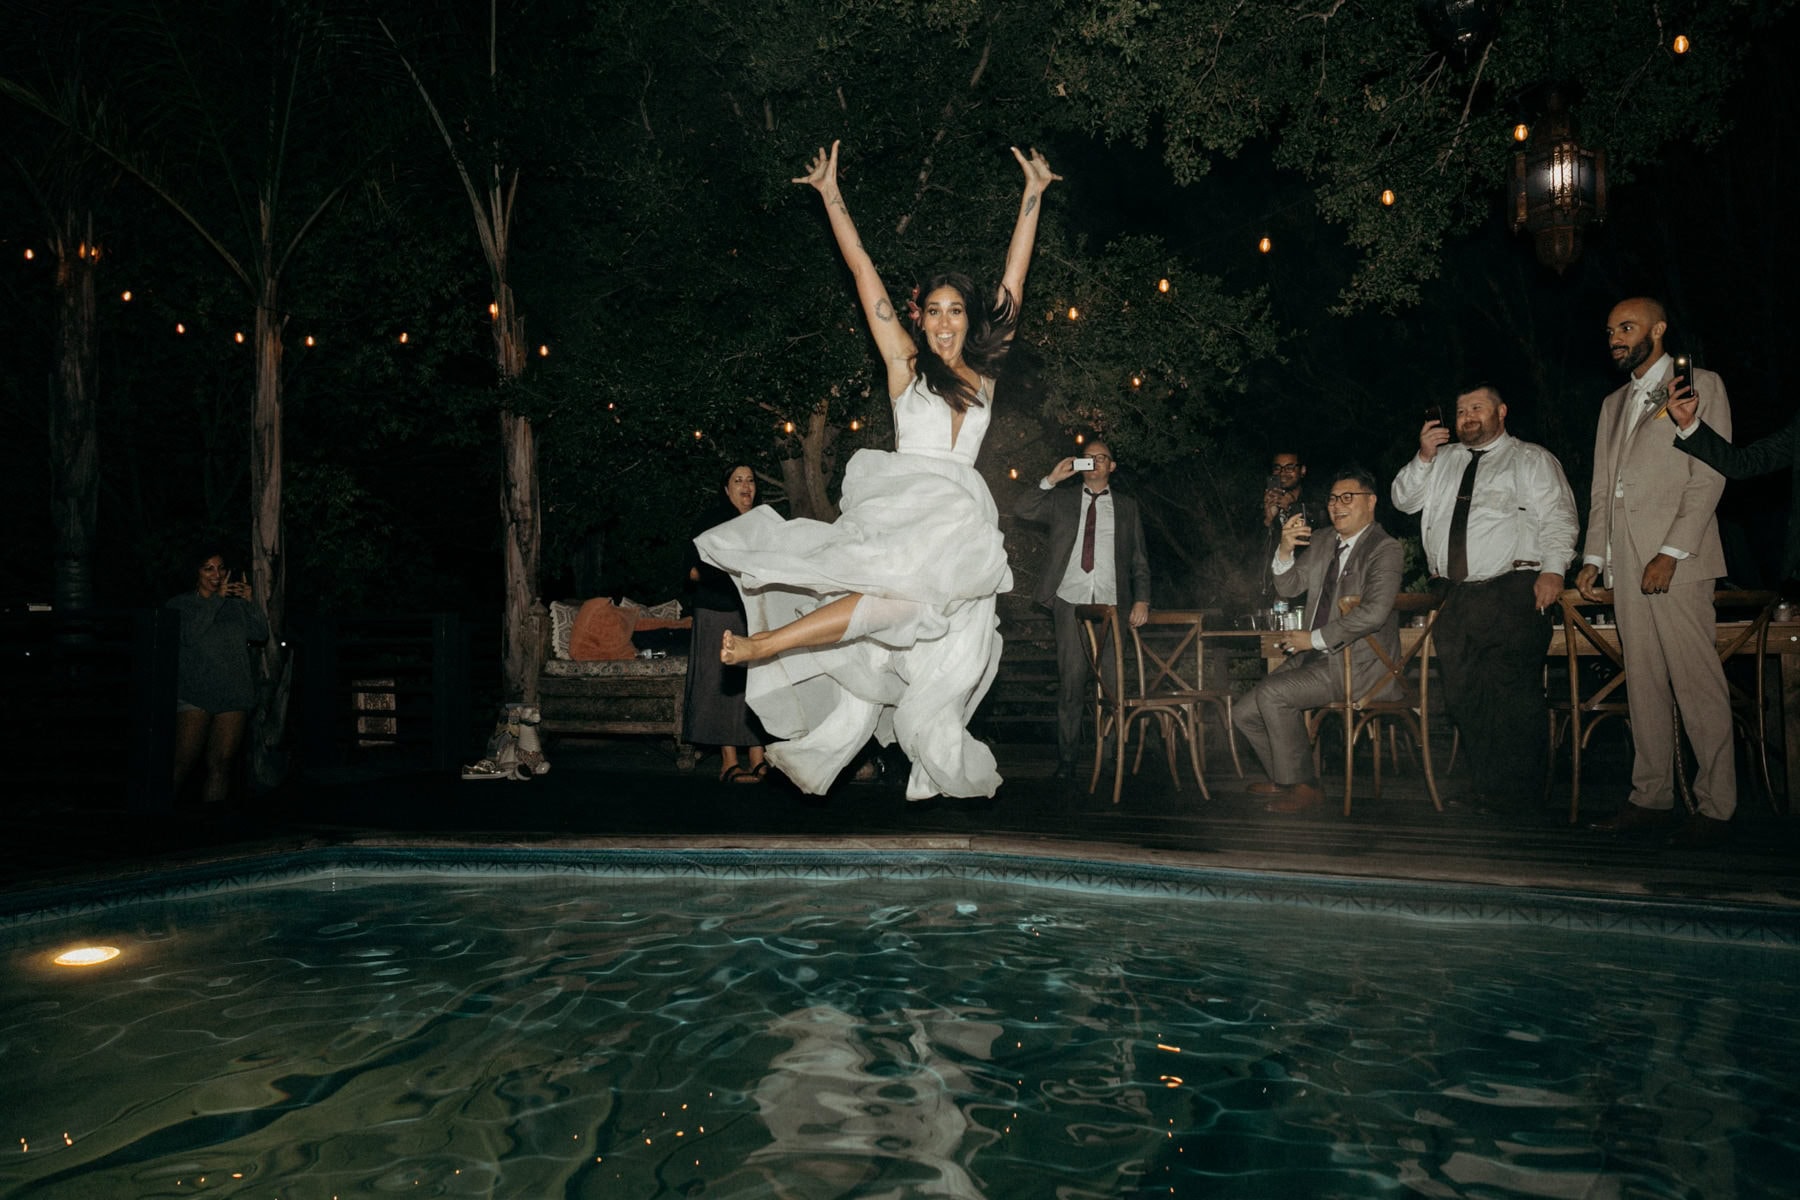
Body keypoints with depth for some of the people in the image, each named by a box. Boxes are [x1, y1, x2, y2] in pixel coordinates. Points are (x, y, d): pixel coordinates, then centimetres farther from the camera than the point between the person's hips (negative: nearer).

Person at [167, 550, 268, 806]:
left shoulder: (236, 605, 18)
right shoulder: (180, 603, 9)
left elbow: (261, 633, 9)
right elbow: (189, 634, -10)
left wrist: (250, 602, -5)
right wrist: (216, 598, -11)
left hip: (233, 697, 3)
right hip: (194, 696, -3)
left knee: (221, 763, -1)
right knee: (183, 761, -11)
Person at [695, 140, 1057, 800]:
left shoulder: (984, 370, 17)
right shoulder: (905, 363, 12)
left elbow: (1012, 281, 20)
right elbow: (864, 273, 12)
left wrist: (1033, 194, 23)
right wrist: (831, 195, 13)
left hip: (957, 519, 3)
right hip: (898, 503, -3)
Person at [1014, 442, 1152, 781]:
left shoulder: (1126, 507, 15)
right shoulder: (1062, 500, 15)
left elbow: (1139, 560, 13)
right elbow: (1022, 511, 0)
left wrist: (1142, 599, 1)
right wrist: (1052, 479, -5)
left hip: (1112, 603, 1)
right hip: (1071, 601, -1)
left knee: (1111, 683, -1)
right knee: (1071, 683, -4)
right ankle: (1067, 759, 1)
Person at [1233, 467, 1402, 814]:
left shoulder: (1384, 549, -10)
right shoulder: (1323, 545, 15)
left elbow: (1373, 612, -24)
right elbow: (1288, 587, 14)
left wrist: (1315, 638, -19)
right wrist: (1286, 550, -6)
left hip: (1356, 662, -8)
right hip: (1316, 656, 8)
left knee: (1272, 694, -25)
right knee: (1245, 713, 1)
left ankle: (1302, 786, -10)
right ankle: (1284, 778, 23)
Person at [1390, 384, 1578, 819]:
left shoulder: (1532, 459, 9)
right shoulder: (1444, 460, 24)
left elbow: (1558, 517, -1)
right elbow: (1403, 500, 18)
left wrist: (1553, 569, -16)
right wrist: (1424, 458, 3)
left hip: (1513, 593, -5)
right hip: (1454, 597, 5)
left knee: (1514, 693, -11)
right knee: (1462, 695, 3)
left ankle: (1517, 794, -4)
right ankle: (1486, 788, 11)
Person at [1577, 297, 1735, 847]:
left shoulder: (1700, 386, 3)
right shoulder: (1613, 404, 23)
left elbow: (1709, 476, -7)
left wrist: (1672, 553, -15)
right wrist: (1593, 558, 11)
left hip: (1676, 559, -6)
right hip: (1625, 564, 6)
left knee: (1697, 682, -8)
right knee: (1643, 683, 6)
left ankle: (1714, 808, -4)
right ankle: (1650, 797, 10)